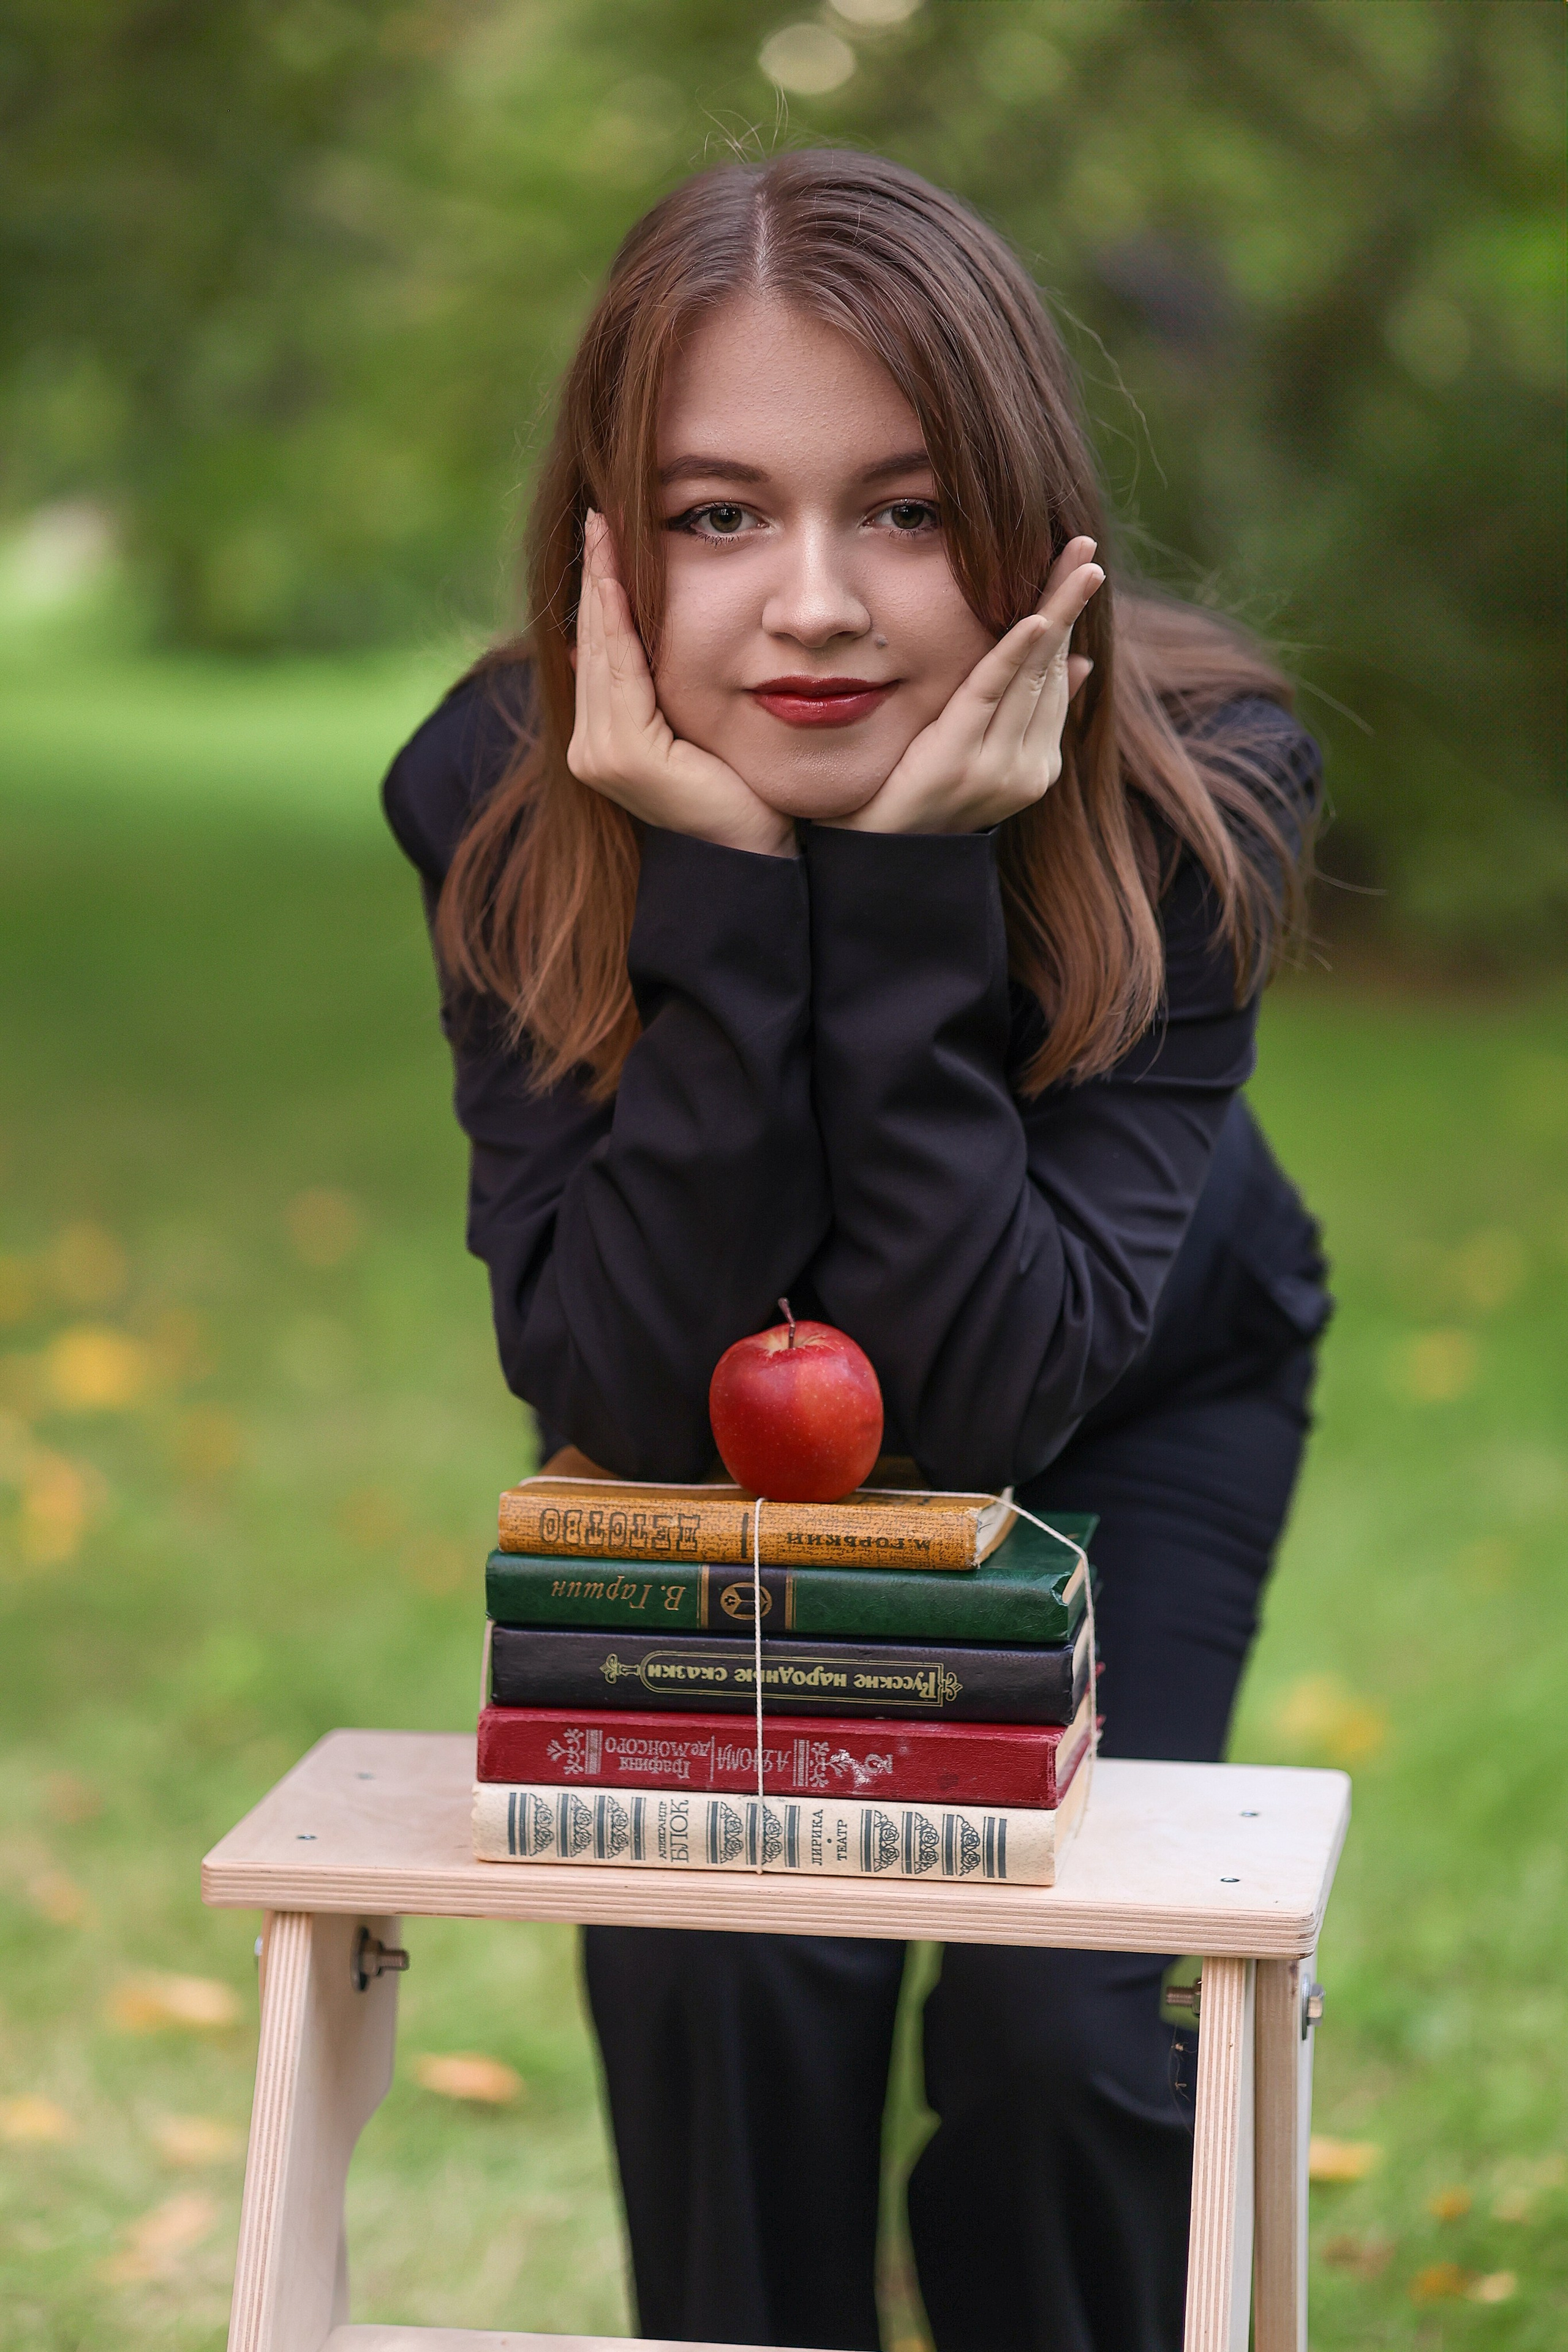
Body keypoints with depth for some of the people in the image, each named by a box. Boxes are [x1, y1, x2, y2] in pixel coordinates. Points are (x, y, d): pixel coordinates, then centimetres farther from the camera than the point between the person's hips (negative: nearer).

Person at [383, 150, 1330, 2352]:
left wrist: (911, 888, -45)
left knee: (1059, 2014, -11)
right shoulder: (508, 802, -29)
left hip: (1137, 1406, -1)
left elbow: (994, 1391, -36)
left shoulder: (1196, 789, -32)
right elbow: (631, 1390, -33)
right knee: (718, 1964, -13)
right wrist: (725, 893, -43)